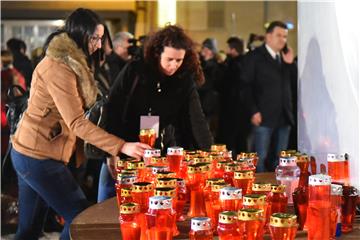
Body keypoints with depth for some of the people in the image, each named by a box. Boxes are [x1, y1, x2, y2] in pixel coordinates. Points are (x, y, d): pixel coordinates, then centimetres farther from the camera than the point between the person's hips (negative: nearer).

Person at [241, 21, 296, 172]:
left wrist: (290, 64, -3)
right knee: (261, 158, -4)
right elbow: (246, 86, -7)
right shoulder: (255, 56, -1)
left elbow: (293, 84, 9)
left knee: (279, 159, 9)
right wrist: (253, 111, -14)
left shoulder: (285, 57, 16)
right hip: (263, 117, -5)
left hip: (284, 118, 5)